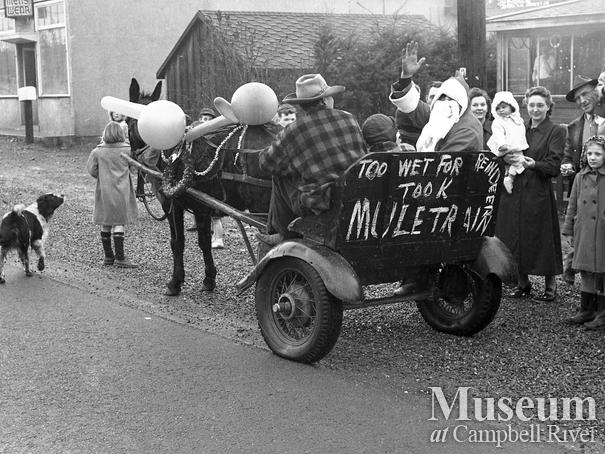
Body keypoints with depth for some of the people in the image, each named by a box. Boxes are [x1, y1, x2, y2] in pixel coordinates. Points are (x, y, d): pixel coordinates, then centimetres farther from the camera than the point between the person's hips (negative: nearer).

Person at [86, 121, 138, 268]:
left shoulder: (98, 151, -5)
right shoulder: (127, 150, -7)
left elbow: (91, 169, -1)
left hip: (104, 191, 2)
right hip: (121, 191, -2)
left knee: (106, 224, 10)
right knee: (119, 223, -1)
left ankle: (108, 256, 17)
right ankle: (120, 257, -4)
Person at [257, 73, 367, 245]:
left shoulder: (291, 133, -6)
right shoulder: (349, 119, 5)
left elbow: (267, 163, 7)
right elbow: (362, 153, 17)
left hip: (319, 206, -5)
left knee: (281, 176, 17)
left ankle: (285, 233, 23)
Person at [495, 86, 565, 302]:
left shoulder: (556, 131, 0)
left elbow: (553, 166, -9)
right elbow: (503, 155, 15)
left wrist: (534, 164, -23)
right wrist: (507, 158, -7)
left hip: (539, 193, -5)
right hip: (514, 191, 5)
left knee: (541, 238, -2)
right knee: (515, 236, 6)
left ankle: (550, 285, 10)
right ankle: (522, 282, 20)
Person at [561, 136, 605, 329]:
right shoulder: (580, 177, 7)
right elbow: (573, 204, 13)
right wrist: (569, 229, 10)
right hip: (584, 233, 4)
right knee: (586, 272, 11)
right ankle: (586, 310, 21)